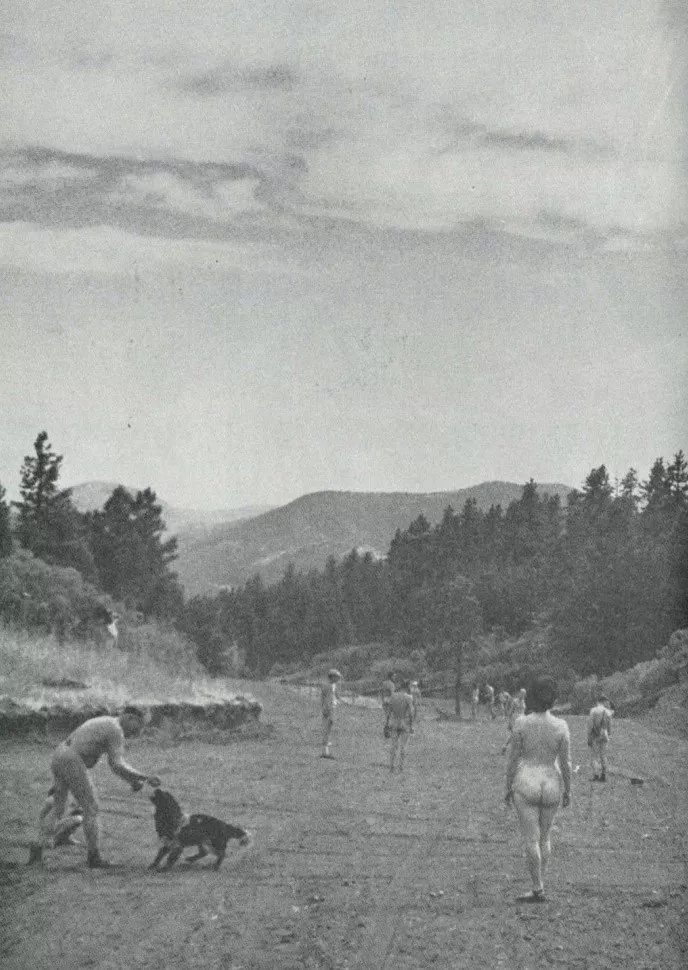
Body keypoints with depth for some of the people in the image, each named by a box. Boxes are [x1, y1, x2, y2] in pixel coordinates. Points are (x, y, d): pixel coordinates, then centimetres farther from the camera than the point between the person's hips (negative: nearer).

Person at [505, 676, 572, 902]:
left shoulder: (521, 723, -9)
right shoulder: (561, 726, -6)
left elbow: (513, 758, -5)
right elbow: (566, 763, -3)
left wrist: (508, 787, 5)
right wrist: (568, 790, 9)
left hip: (526, 784, -3)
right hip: (551, 784, 3)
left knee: (531, 839, 2)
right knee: (544, 837, 18)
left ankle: (538, 890, 2)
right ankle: (539, 882, 22)